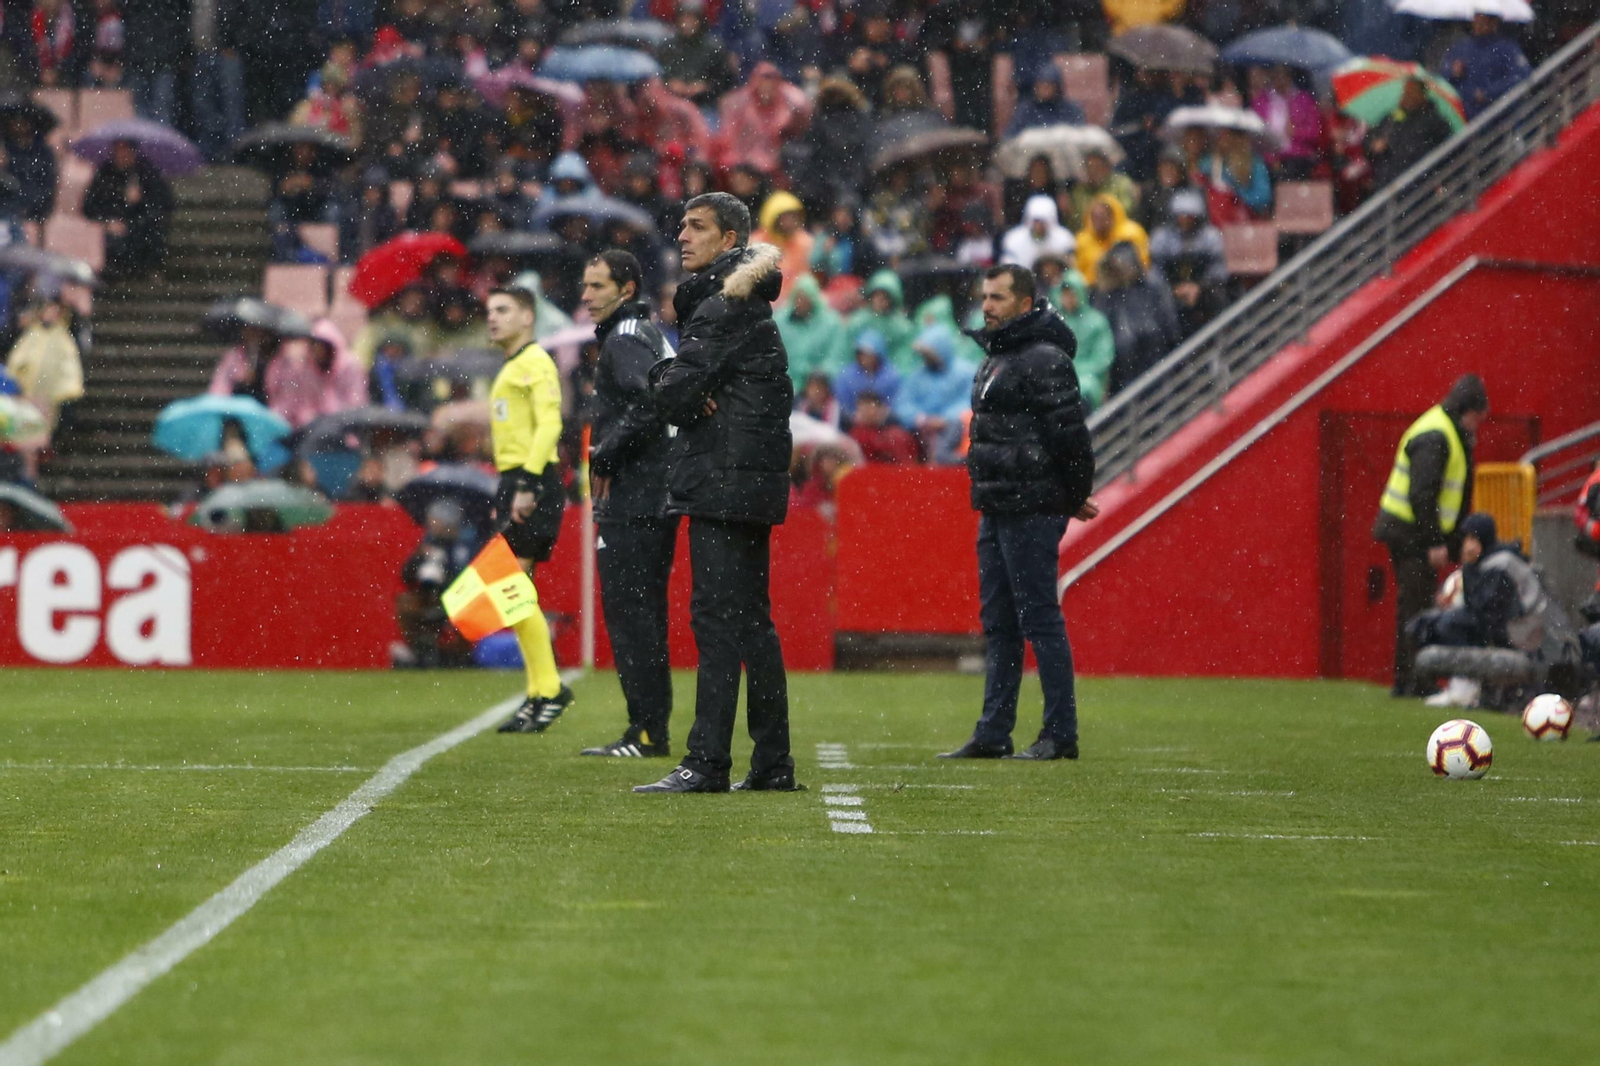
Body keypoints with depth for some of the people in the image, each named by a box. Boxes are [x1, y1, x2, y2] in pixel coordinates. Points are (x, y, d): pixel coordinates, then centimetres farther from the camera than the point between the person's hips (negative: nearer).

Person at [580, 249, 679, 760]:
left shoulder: (624, 340, -11)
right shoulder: (653, 335, 19)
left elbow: (649, 405, -25)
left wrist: (604, 456, -16)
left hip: (630, 502, -10)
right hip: (659, 496, 10)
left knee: (628, 611, -10)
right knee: (645, 612, 13)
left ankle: (646, 732, -11)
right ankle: (652, 730, 16)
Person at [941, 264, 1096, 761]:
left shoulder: (1044, 360, -14)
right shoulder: (998, 357, 17)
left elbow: (1070, 433, -17)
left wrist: (1074, 498, -6)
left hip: (1031, 512, -10)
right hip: (997, 510, 10)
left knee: (1040, 619, -7)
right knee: (998, 625, 11)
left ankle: (1060, 734, -3)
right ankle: (993, 734, 16)